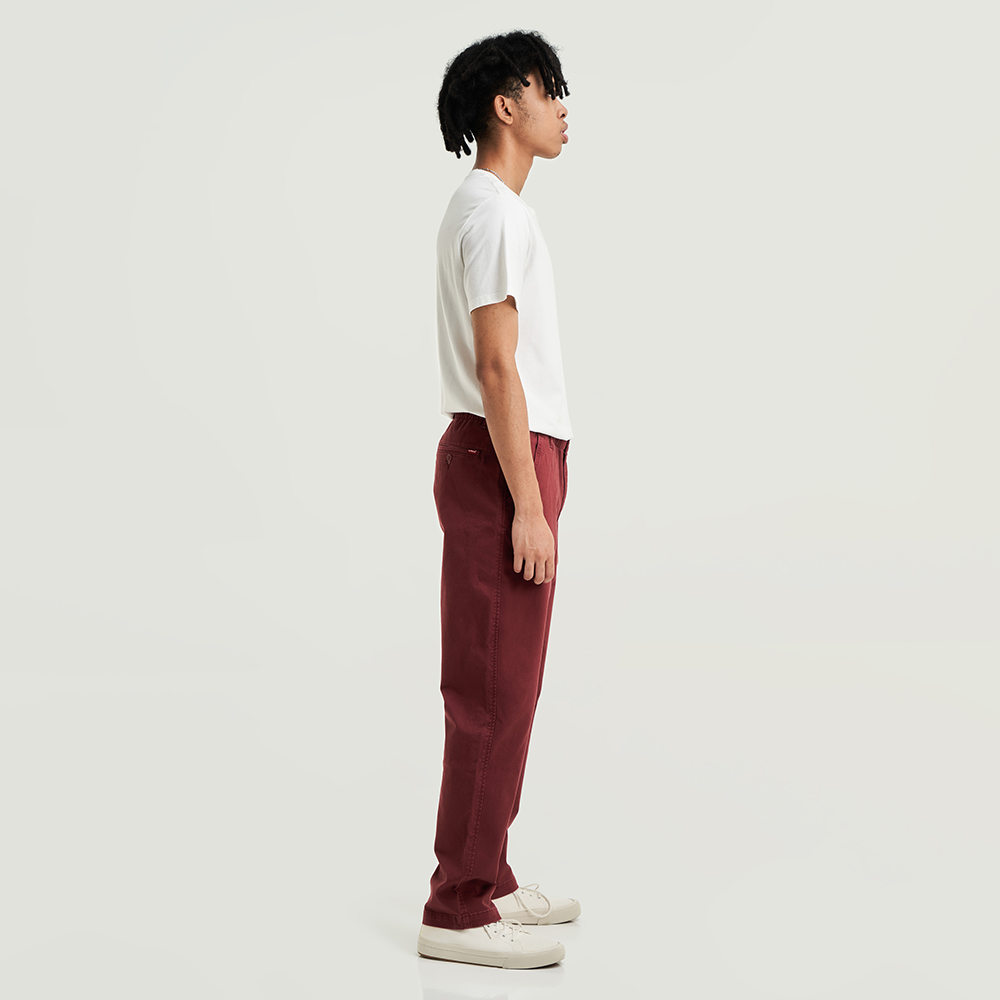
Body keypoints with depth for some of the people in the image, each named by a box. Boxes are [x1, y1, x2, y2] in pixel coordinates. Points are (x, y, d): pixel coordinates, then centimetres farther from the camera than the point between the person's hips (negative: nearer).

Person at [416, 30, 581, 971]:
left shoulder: (486, 209, 18)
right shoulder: (494, 214, -14)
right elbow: (497, 369, -20)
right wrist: (529, 508, -20)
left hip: (500, 462, 10)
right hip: (501, 468, -10)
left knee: (499, 683, 13)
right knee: (494, 691, -7)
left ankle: (484, 877, 22)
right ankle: (458, 909, -1)